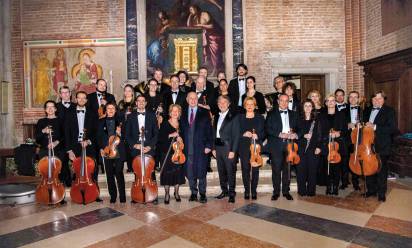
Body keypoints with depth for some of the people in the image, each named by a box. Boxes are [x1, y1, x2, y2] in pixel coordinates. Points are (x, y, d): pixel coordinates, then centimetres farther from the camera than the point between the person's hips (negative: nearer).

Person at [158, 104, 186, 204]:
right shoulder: (165, 124, 0)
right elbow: (160, 138, -8)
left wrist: (180, 139, -5)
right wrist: (170, 135, -17)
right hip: (167, 152, -3)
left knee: (178, 172, 7)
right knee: (167, 173, -1)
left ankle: (176, 193, 23)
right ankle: (167, 194, 12)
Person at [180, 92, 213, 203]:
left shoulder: (204, 113, 3)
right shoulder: (183, 114, 12)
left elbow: (209, 130, 0)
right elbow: (182, 130, 12)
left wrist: (208, 145, -7)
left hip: (201, 148, -2)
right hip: (188, 148, 3)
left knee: (201, 172, 1)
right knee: (190, 173, 7)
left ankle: (202, 194, 16)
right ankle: (193, 193, 23)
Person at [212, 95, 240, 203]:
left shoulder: (233, 117, -4)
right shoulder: (217, 117, 15)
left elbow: (236, 135, -9)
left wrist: (233, 151, -14)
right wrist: (214, 148, 9)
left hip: (228, 148, -6)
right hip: (218, 147, 6)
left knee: (230, 172, -1)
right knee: (221, 171, 12)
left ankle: (231, 193, 11)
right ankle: (224, 191, 25)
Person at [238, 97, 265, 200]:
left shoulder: (260, 117, 11)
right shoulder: (240, 117, 9)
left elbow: (264, 132, 8)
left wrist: (257, 135, -11)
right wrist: (244, 134, -11)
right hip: (244, 147, 0)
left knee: (255, 169, -1)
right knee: (245, 169, -1)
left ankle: (254, 191, 11)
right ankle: (247, 190, 11)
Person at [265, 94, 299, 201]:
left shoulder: (293, 114, 16)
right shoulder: (271, 114, 6)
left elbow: (297, 128, 14)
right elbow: (267, 129, -3)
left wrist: (295, 134, -8)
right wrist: (279, 134, -15)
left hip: (289, 144, 3)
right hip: (276, 145, -2)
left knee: (287, 169, 6)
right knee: (276, 169, 0)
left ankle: (286, 191, 18)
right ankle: (276, 192, 11)